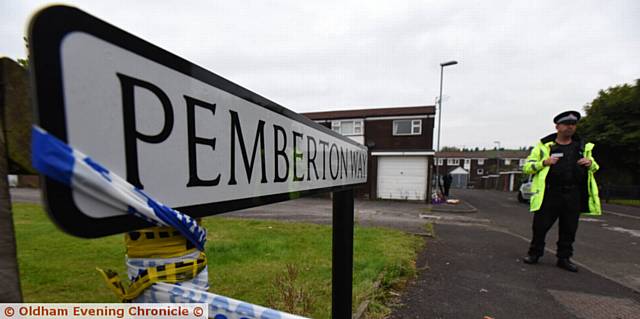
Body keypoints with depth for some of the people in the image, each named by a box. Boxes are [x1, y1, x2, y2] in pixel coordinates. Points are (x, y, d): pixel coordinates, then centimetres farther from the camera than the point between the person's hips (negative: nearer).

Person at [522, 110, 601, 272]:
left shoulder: (583, 146, 13)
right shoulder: (544, 145, 1)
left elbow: (594, 166, 25)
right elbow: (527, 166, -1)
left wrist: (590, 164, 2)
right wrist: (544, 162, -18)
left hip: (574, 196, 4)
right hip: (550, 194, -3)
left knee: (569, 229, 11)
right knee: (540, 226, 2)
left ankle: (564, 258, 25)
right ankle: (534, 253, 17)